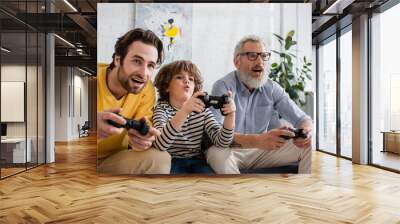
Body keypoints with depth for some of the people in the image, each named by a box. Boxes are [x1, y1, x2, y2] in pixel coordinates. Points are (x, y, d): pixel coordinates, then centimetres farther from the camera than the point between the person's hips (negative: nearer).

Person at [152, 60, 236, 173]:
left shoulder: (202, 109, 4)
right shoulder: (161, 109, -6)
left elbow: (221, 142, -7)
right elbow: (159, 144, -28)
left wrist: (230, 116, -26)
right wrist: (184, 112, -41)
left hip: (196, 162, 2)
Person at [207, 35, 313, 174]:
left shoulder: (272, 88, -1)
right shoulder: (223, 87, -16)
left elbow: (302, 118, -1)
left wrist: (306, 131, -28)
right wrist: (257, 140, -45)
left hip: (262, 150, 5)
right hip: (231, 150, -4)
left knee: (309, 145, -10)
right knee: (218, 153, -38)